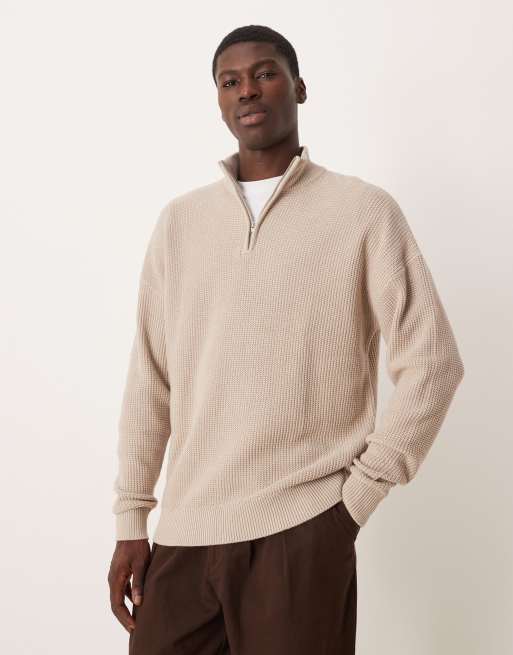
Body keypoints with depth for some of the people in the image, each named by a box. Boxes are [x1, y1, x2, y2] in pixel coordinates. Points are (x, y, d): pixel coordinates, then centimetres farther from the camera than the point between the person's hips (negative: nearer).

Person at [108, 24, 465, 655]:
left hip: (300, 530, -3)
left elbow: (431, 360, -3)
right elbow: (149, 377, 9)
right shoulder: (179, 220, 9)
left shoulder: (364, 211, -1)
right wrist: (130, 520, 8)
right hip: (184, 531, 3)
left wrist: (358, 496, -6)